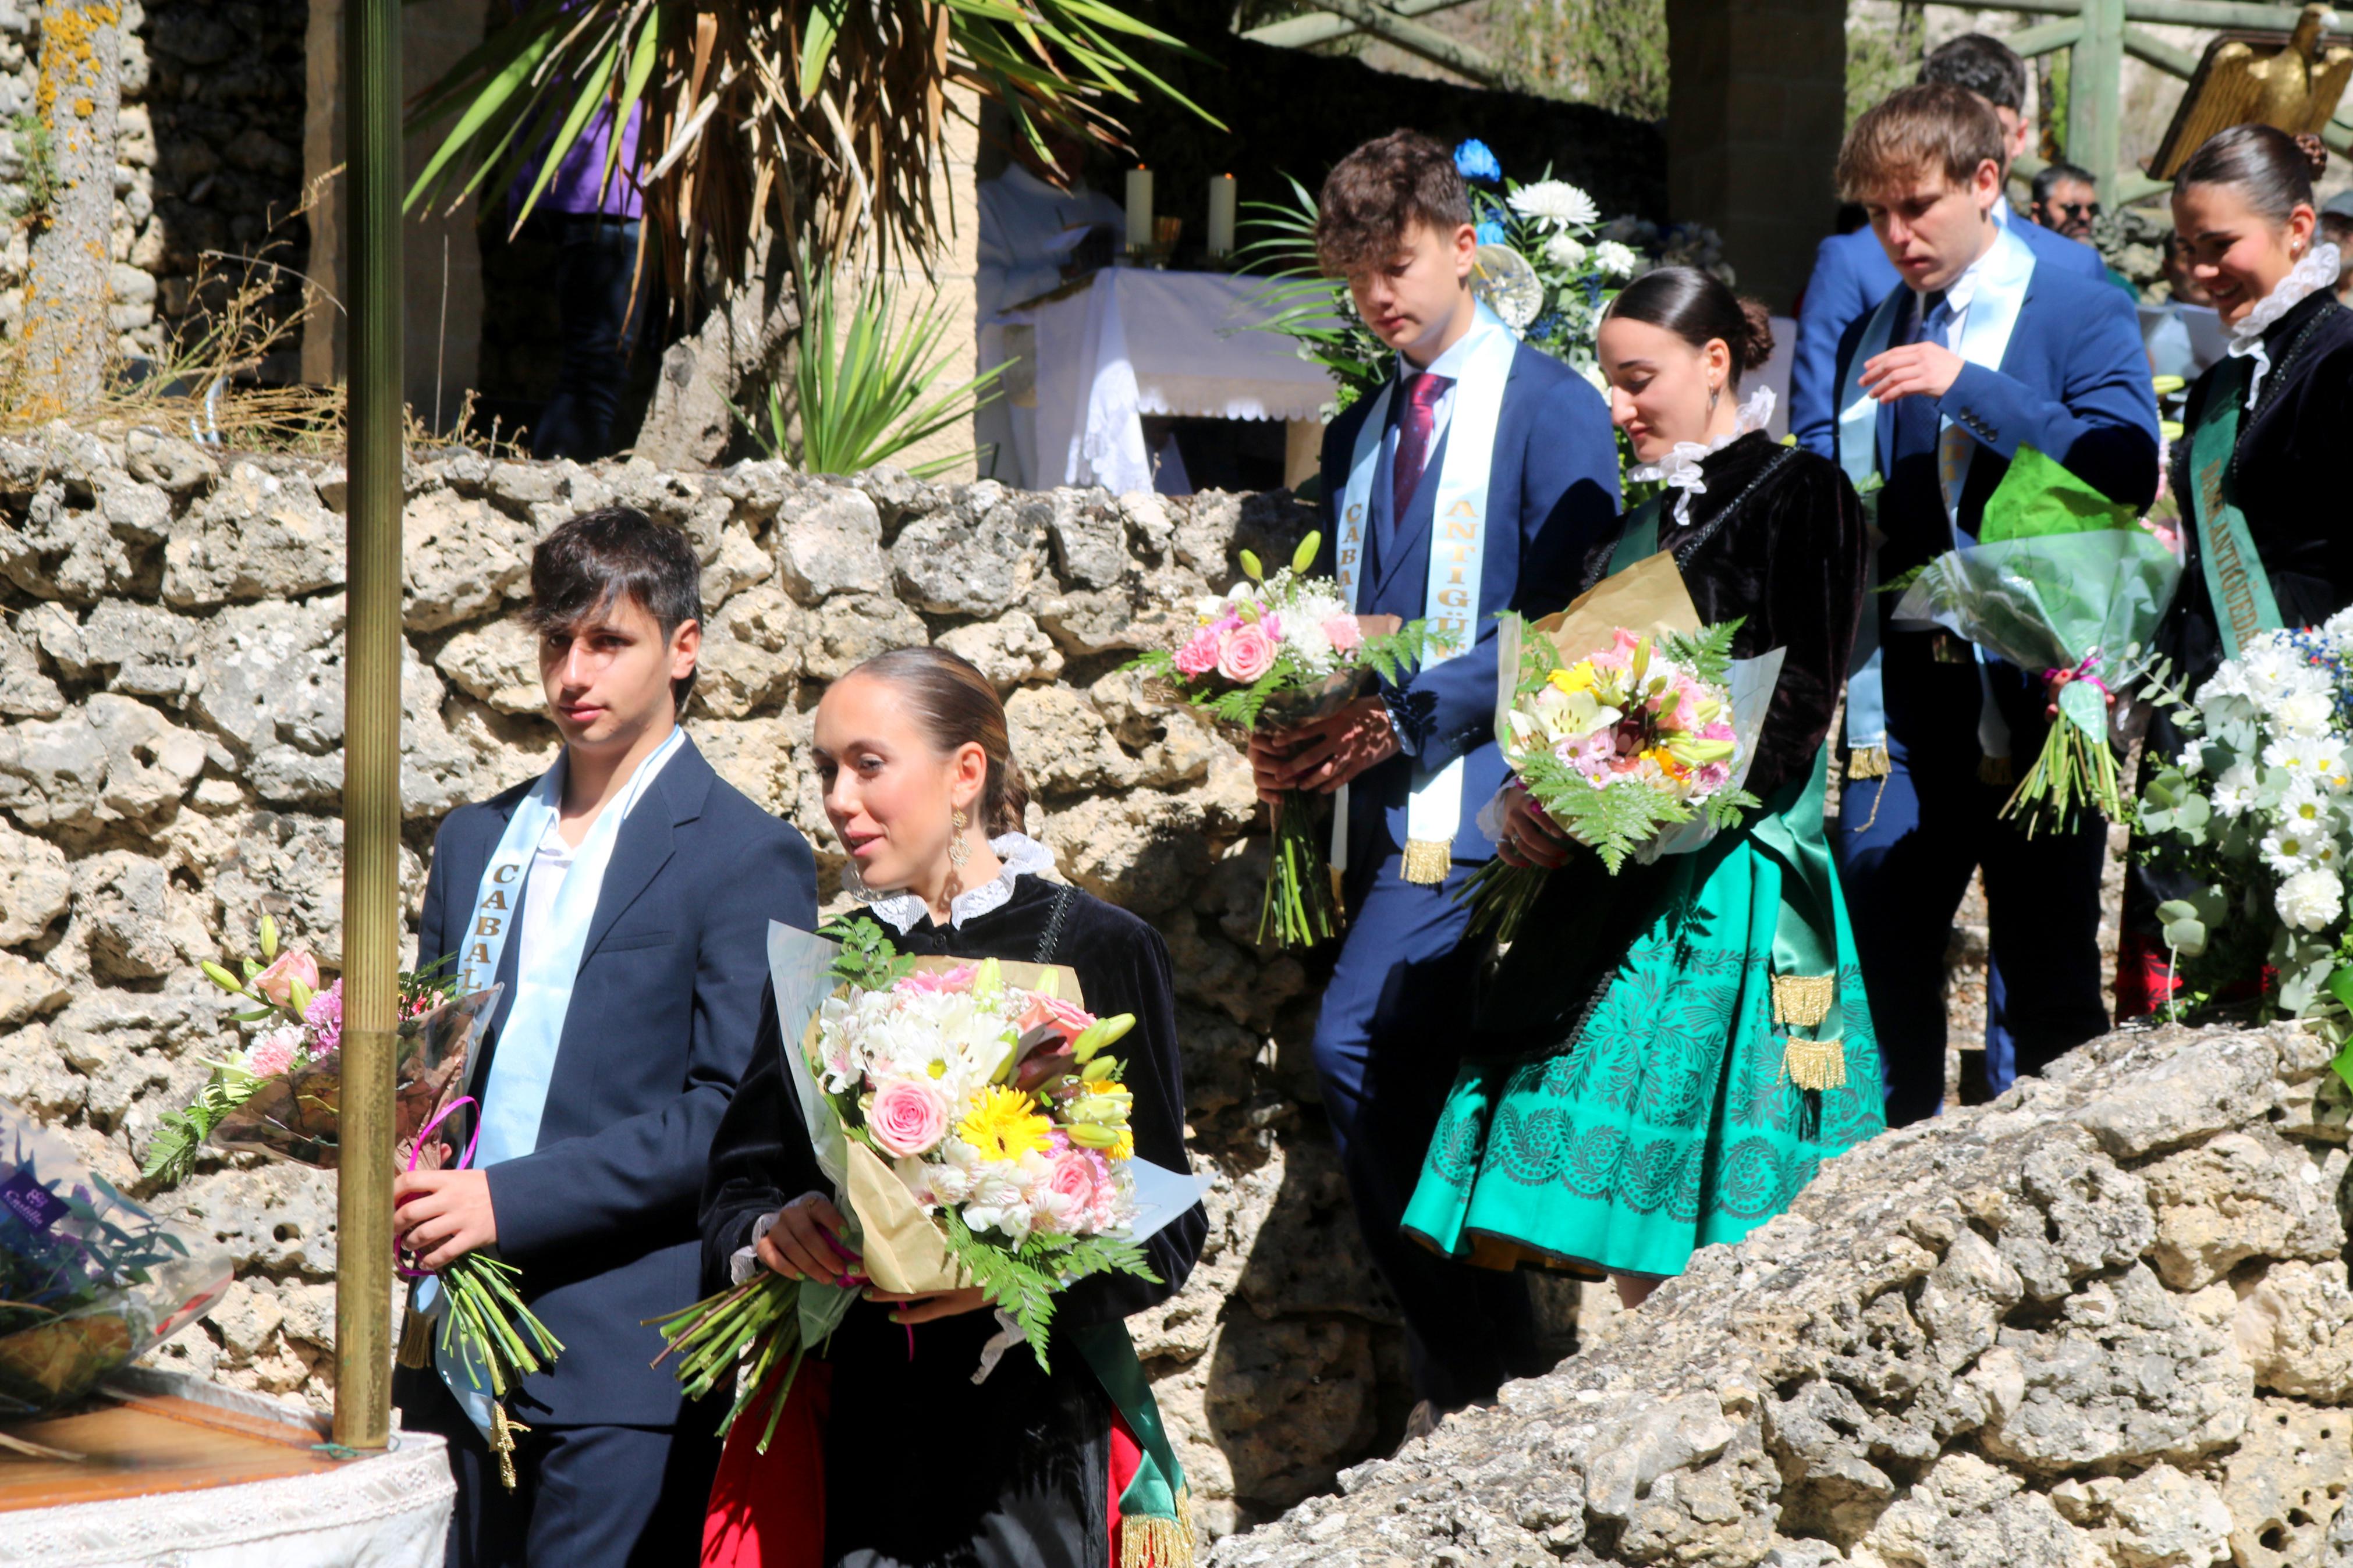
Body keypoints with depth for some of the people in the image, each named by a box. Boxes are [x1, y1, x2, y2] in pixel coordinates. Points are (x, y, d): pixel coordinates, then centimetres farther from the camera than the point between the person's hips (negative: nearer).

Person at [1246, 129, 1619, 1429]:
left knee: (1355, 1042, -22)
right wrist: (1298, 737, 1)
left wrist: (1410, 717, -18)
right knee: (1402, 1081, 7)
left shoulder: (1552, 408, -3)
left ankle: (1464, 1369, -12)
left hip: (1481, 796, -8)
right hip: (1381, 810, 8)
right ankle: (1486, 1359, 16)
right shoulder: (1358, 435, 20)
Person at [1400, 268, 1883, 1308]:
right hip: (1617, 885, 7)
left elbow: (1795, 707, -10)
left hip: (1733, 884, -7)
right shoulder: (1637, 531, 21)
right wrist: (1531, 804, -2)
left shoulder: (1800, 496, -1)